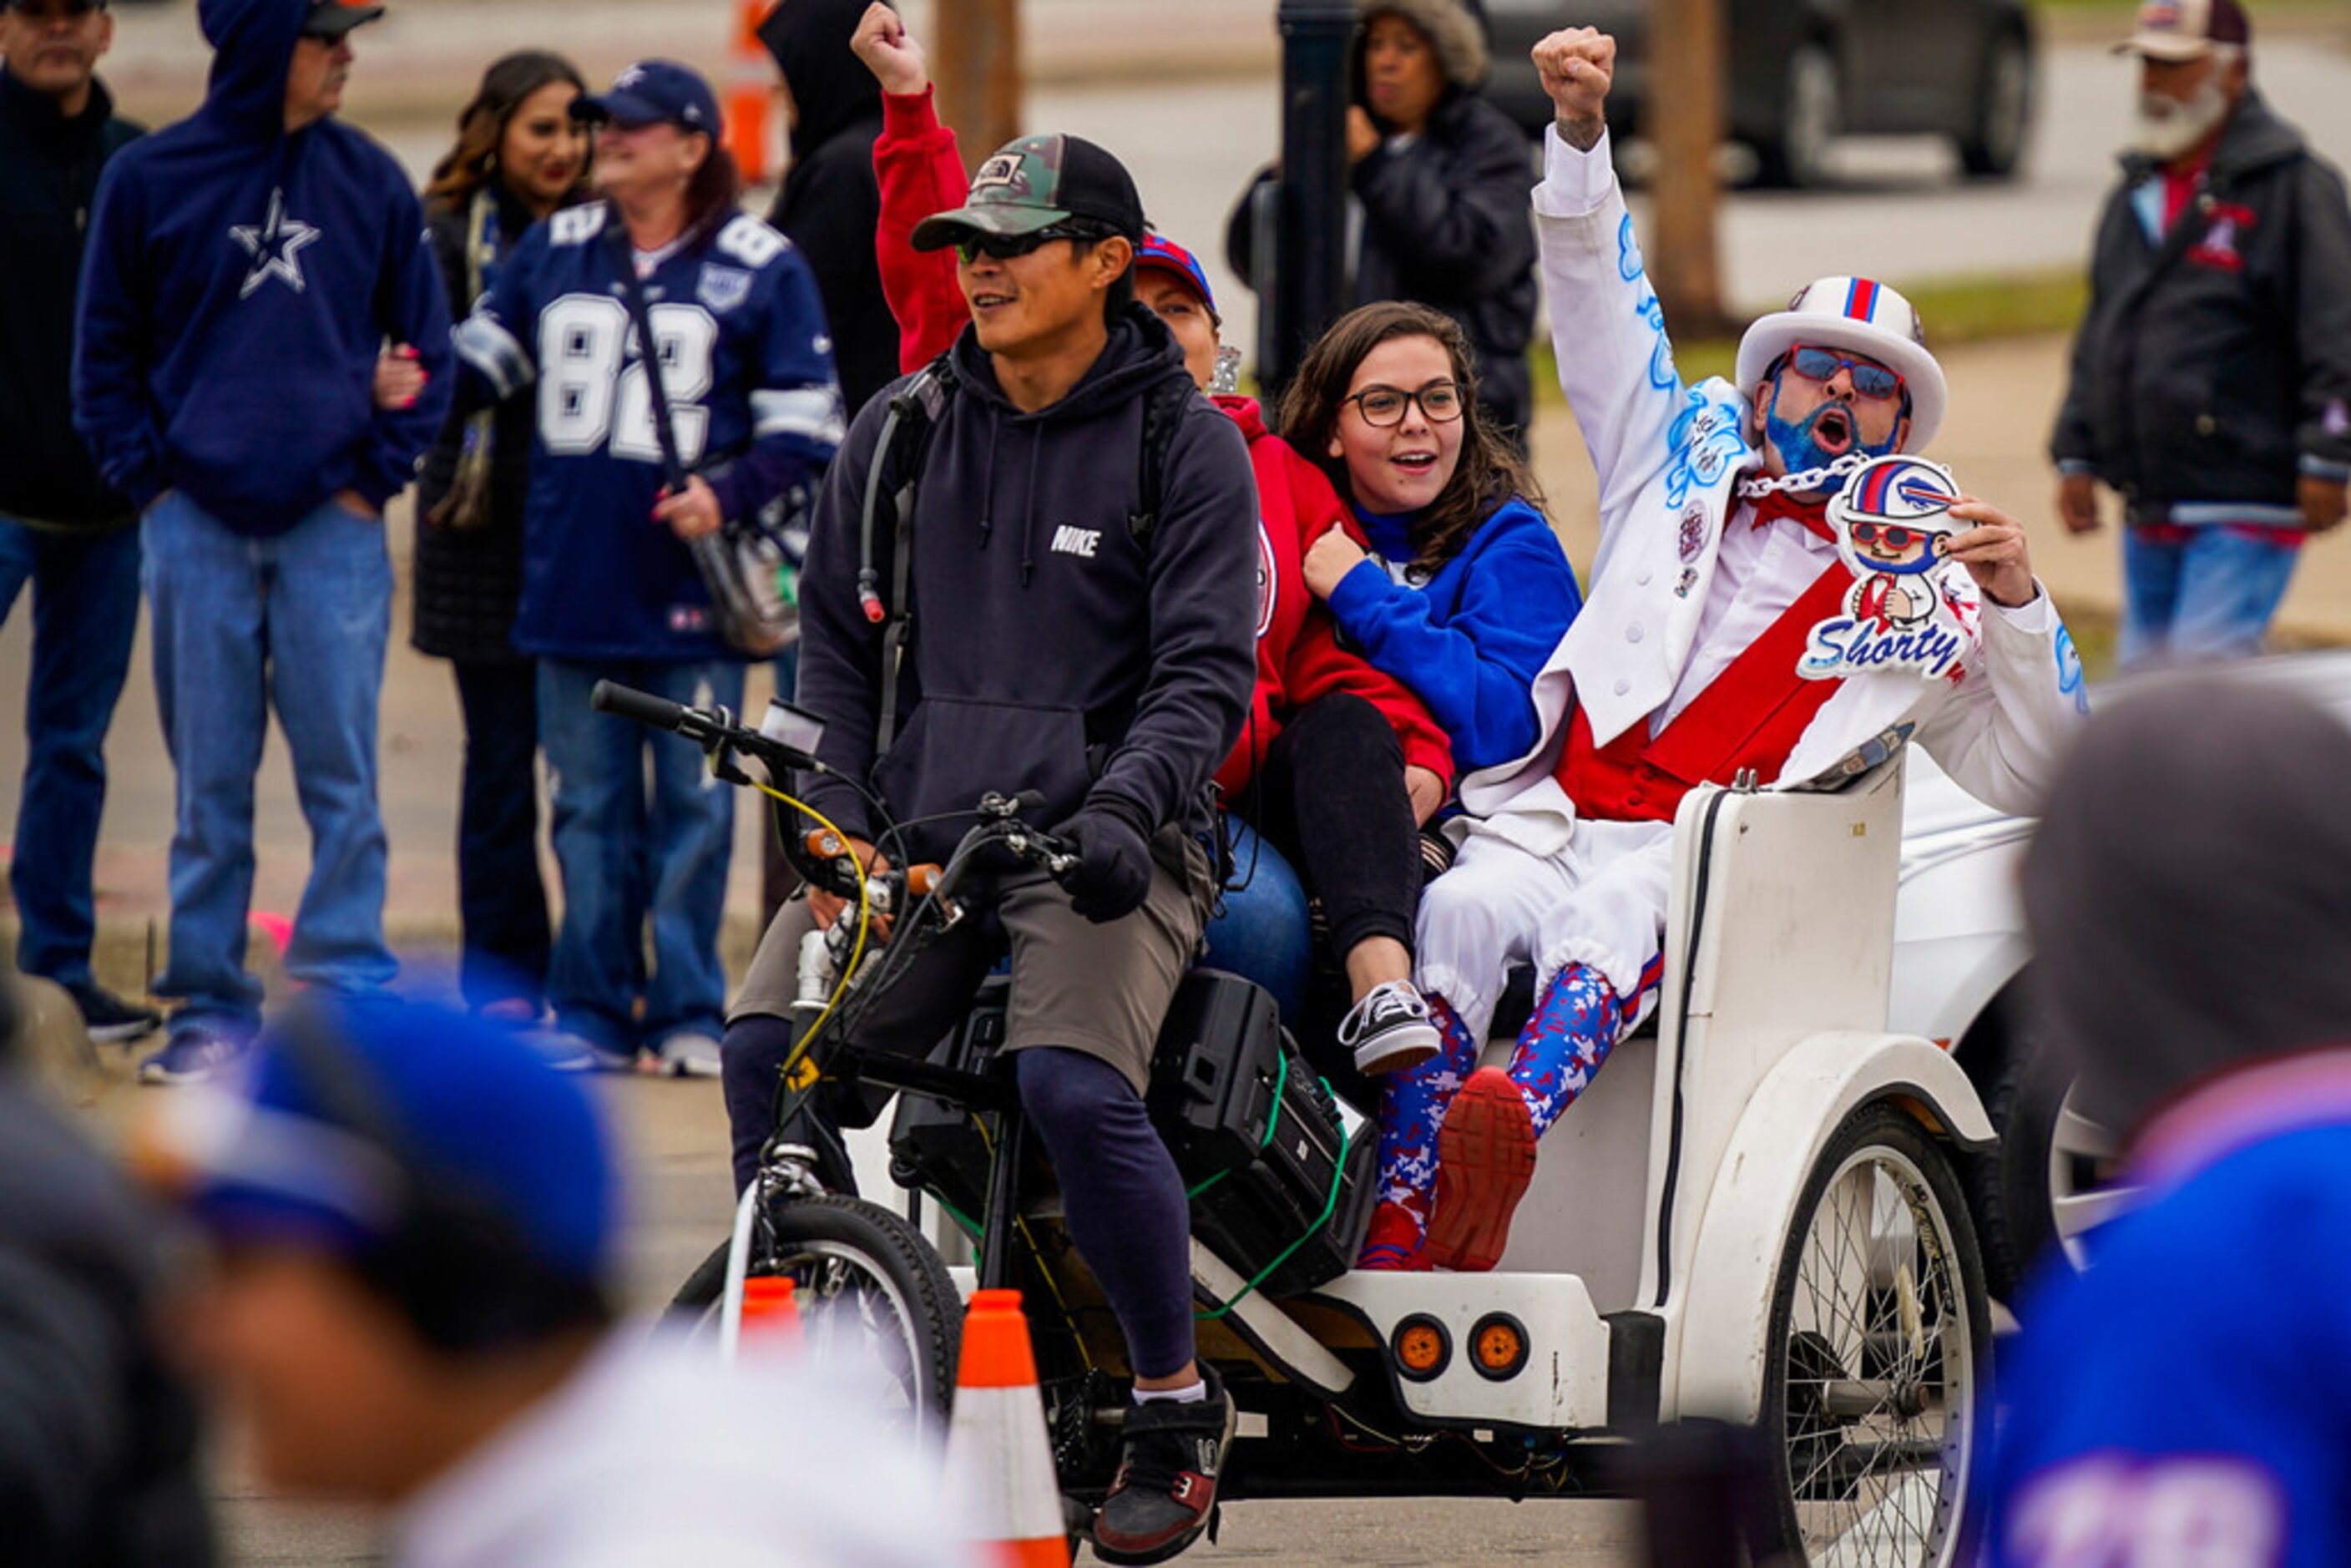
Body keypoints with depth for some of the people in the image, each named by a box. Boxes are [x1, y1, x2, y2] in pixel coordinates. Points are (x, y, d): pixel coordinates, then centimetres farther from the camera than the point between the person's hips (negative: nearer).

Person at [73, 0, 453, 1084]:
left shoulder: (370, 182, 5)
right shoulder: (149, 180, 2)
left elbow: (424, 345, 10)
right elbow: (107, 351, 7)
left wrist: (378, 472, -1)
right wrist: (147, 478, -3)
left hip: (333, 523, 0)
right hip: (197, 529, 0)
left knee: (341, 775, -3)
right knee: (210, 783, 4)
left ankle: (348, 986, 1)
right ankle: (212, 1005, 9)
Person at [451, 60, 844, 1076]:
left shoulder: (758, 269, 0)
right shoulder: (556, 251, 11)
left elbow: (805, 424, 1)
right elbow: (486, 354, 19)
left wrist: (727, 493, -14)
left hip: (690, 588, -4)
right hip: (575, 578, 4)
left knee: (692, 801, 0)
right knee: (588, 804, 6)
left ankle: (688, 1014, 6)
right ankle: (593, 1012, 11)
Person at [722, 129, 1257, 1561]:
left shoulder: (1186, 442, 0)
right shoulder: (898, 435, 13)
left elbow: (1206, 673, -5)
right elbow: (838, 642, 18)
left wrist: (1123, 804, -22)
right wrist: (837, 821, 3)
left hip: (1098, 838, -4)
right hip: (916, 826, 4)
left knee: (1074, 1086, -29)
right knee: (768, 1052, -20)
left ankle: (1180, 1404, -8)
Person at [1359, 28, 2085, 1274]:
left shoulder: (1921, 597, 20)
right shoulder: (1688, 462, 27)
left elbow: (2024, 777, 12)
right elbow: (1597, 294, 24)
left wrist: (2017, 605, -3)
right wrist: (1581, 132, 10)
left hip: (1716, 863, -2)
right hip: (1559, 817, 2)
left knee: (1613, 908, -38)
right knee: (1463, 906, -33)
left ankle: (1511, 1126, -69)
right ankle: (1394, 1234, -46)